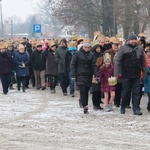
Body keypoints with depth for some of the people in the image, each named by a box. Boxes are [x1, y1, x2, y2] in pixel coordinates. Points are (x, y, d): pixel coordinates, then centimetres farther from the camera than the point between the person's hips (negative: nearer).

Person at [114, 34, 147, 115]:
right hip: (126, 75, -3)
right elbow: (117, 61, -5)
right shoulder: (123, 48, -3)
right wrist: (116, 74, -10)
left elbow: (143, 62, 14)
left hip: (136, 75, 3)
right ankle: (123, 107, 22)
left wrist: (144, 73, 11)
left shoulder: (140, 49, 8)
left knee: (136, 93, 1)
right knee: (125, 92, 6)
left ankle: (136, 109, 2)